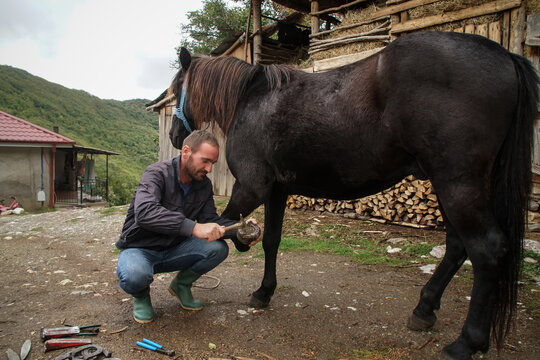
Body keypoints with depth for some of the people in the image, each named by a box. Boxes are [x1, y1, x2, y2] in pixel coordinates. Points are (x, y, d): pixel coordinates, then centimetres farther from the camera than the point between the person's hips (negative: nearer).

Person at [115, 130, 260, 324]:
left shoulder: (204, 184, -3)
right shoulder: (157, 173, -23)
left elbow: (211, 219, -5)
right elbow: (144, 212, -40)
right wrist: (194, 227, -50)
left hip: (173, 250, 5)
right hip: (140, 249, -5)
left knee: (218, 248, -19)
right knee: (135, 276, -38)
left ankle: (181, 285, 9)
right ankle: (141, 296, 2)